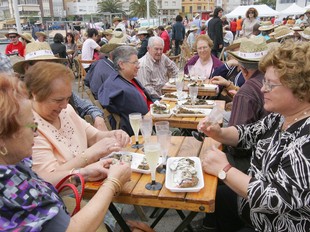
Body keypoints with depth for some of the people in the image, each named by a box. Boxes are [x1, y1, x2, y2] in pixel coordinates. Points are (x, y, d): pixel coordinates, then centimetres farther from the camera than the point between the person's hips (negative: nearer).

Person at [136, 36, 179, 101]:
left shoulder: (163, 57, 7)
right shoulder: (143, 64, -19)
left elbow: (173, 68, 27)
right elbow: (145, 87, -23)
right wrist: (160, 97, -23)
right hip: (153, 98, -8)